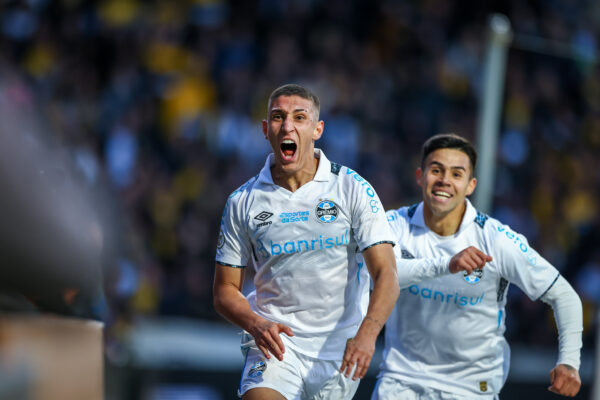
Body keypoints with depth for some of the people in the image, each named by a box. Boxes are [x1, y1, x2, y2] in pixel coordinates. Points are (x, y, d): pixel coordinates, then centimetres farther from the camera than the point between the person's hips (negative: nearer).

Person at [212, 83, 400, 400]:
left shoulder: (353, 189, -2)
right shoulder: (242, 202, 2)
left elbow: (386, 275, -8)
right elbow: (225, 290, 7)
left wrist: (366, 334, -26)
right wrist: (256, 325, -15)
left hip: (341, 350, 1)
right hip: (276, 346, 0)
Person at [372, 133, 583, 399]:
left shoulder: (495, 239, -12)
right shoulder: (397, 225, -8)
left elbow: (563, 295, -6)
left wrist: (569, 362, -19)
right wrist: (446, 264, -43)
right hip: (402, 376, 1)